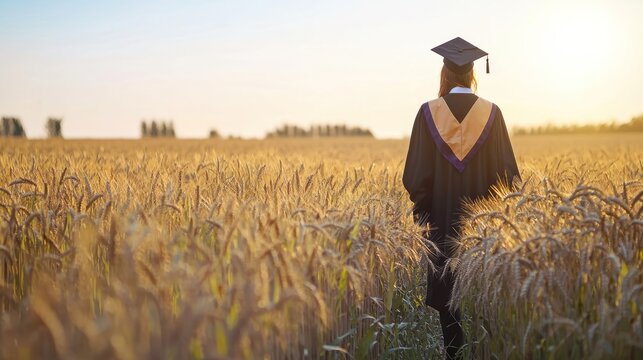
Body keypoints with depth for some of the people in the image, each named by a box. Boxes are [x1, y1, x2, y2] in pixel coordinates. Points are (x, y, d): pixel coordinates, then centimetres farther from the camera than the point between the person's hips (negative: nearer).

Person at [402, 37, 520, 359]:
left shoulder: (428, 113, -6)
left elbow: (417, 170, -5)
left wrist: (421, 208, 4)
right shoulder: (491, 113, -4)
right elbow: (506, 170, -2)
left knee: (447, 288, 7)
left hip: (443, 218, 0)